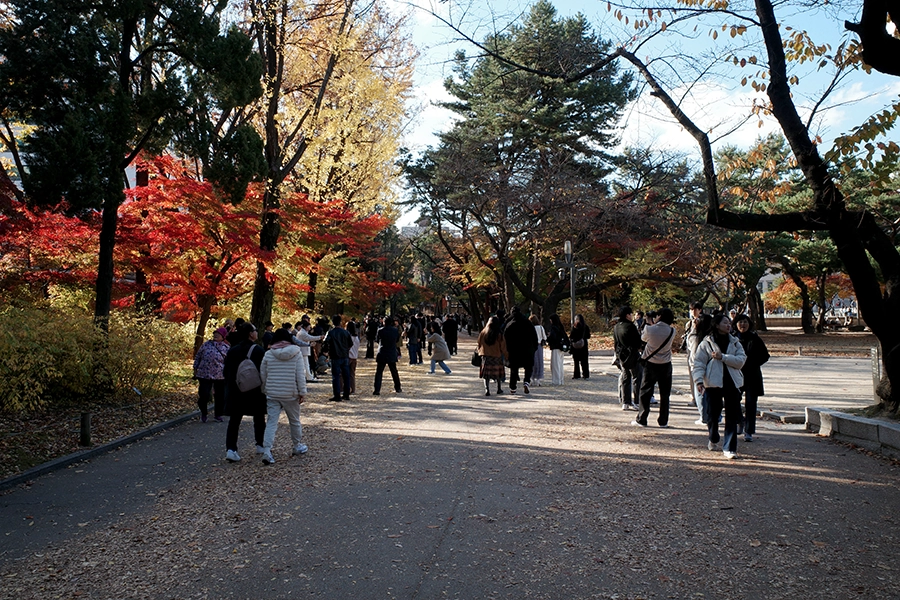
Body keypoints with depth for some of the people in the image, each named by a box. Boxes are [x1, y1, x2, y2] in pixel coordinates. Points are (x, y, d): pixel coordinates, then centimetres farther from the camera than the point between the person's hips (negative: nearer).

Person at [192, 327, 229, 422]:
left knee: (220, 396, 7)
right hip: (205, 374, 0)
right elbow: (198, 357, 12)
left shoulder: (226, 348, 3)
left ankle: (218, 414, 26)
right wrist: (195, 369, 9)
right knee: (204, 395, -3)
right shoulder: (206, 344, 5)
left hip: (220, 376, 0)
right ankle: (204, 413, 22)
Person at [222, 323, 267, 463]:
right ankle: (260, 445, 25)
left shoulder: (232, 350, 4)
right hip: (255, 391, -3)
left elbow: (226, 371, 7)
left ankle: (230, 449, -9)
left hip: (235, 391, 3)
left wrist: (230, 386, 17)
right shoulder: (257, 350, -12)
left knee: (234, 420, 4)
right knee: (259, 418, 15)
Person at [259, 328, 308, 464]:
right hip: (291, 394, -1)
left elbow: (262, 375, 6)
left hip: (272, 394, 1)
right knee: (295, 421, 16)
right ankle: (298, 446, 32)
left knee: (271, 422, 1)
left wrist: (264, 391, 18)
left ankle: (267, 450, -12)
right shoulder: (296, 353, -4)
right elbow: (300, 375, -7)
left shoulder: (268, 354, 1)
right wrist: (302, 392, -2)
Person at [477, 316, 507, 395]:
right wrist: (505, 355, 4)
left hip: (485, 355, 1)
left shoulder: (483, 332, -3)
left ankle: (487, 389, -10)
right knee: (498, 373, 15)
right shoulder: (499, 334, -10)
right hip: (497, 356, -1)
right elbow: (503, 346, -7)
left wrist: (479, 352, 19)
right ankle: (499, 388, 24)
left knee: (486, 373, 3)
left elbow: (479, 344, 5)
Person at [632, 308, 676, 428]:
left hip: (651, 364, -2)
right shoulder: (672, 331, -8)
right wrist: (655, 323, 13)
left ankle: (641, 420, 8)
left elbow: (643, 338, 5)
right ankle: (663, 421, 15)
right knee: (664, 394, 11)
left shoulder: (650, 329, -15)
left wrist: (649, 322, 14)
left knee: (645, 392, 7)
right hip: (666, 365, 2)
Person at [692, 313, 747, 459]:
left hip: (731, 383, 2)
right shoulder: (706, 343, 0)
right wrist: (699, 380, -19)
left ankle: (729, 448, 5)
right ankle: (713, 440, 35)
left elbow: (741, 360, -5)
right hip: (713, 383, -2)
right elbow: (699, 363, -6)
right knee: (712, 415, 8)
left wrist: (723, 357, -16)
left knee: (732, 417, -1)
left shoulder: (735, 343, 9)